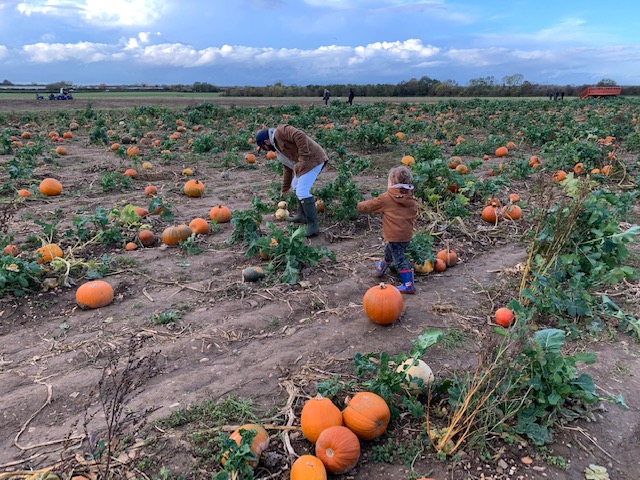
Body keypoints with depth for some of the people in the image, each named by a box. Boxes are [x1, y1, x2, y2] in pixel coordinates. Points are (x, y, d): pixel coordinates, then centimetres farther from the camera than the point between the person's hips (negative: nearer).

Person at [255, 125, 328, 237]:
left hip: (313, 159, -11)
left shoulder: (280, 131, -8)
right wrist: (285, 189, 36)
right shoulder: (278, 149, 20)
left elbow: (300, 136, -22)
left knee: (302, 192, -13)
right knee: (296, 186, 24)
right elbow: (288, 168, 29)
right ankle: (302, 215, 32)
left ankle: (312, 227, -9)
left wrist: (303, 159, -21)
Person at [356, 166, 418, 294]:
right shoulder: (411, 199, 5)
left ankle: (408, 284, -5)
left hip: (394, 235, -8)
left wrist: (360, 206, 19)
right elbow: (414, 213, 18)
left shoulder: (386, 198, -11)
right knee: (389, 251, 29)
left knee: (399, 259, -2)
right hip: (407, 234, 8)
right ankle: (381, 268, 52)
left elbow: (369, 206, 0)